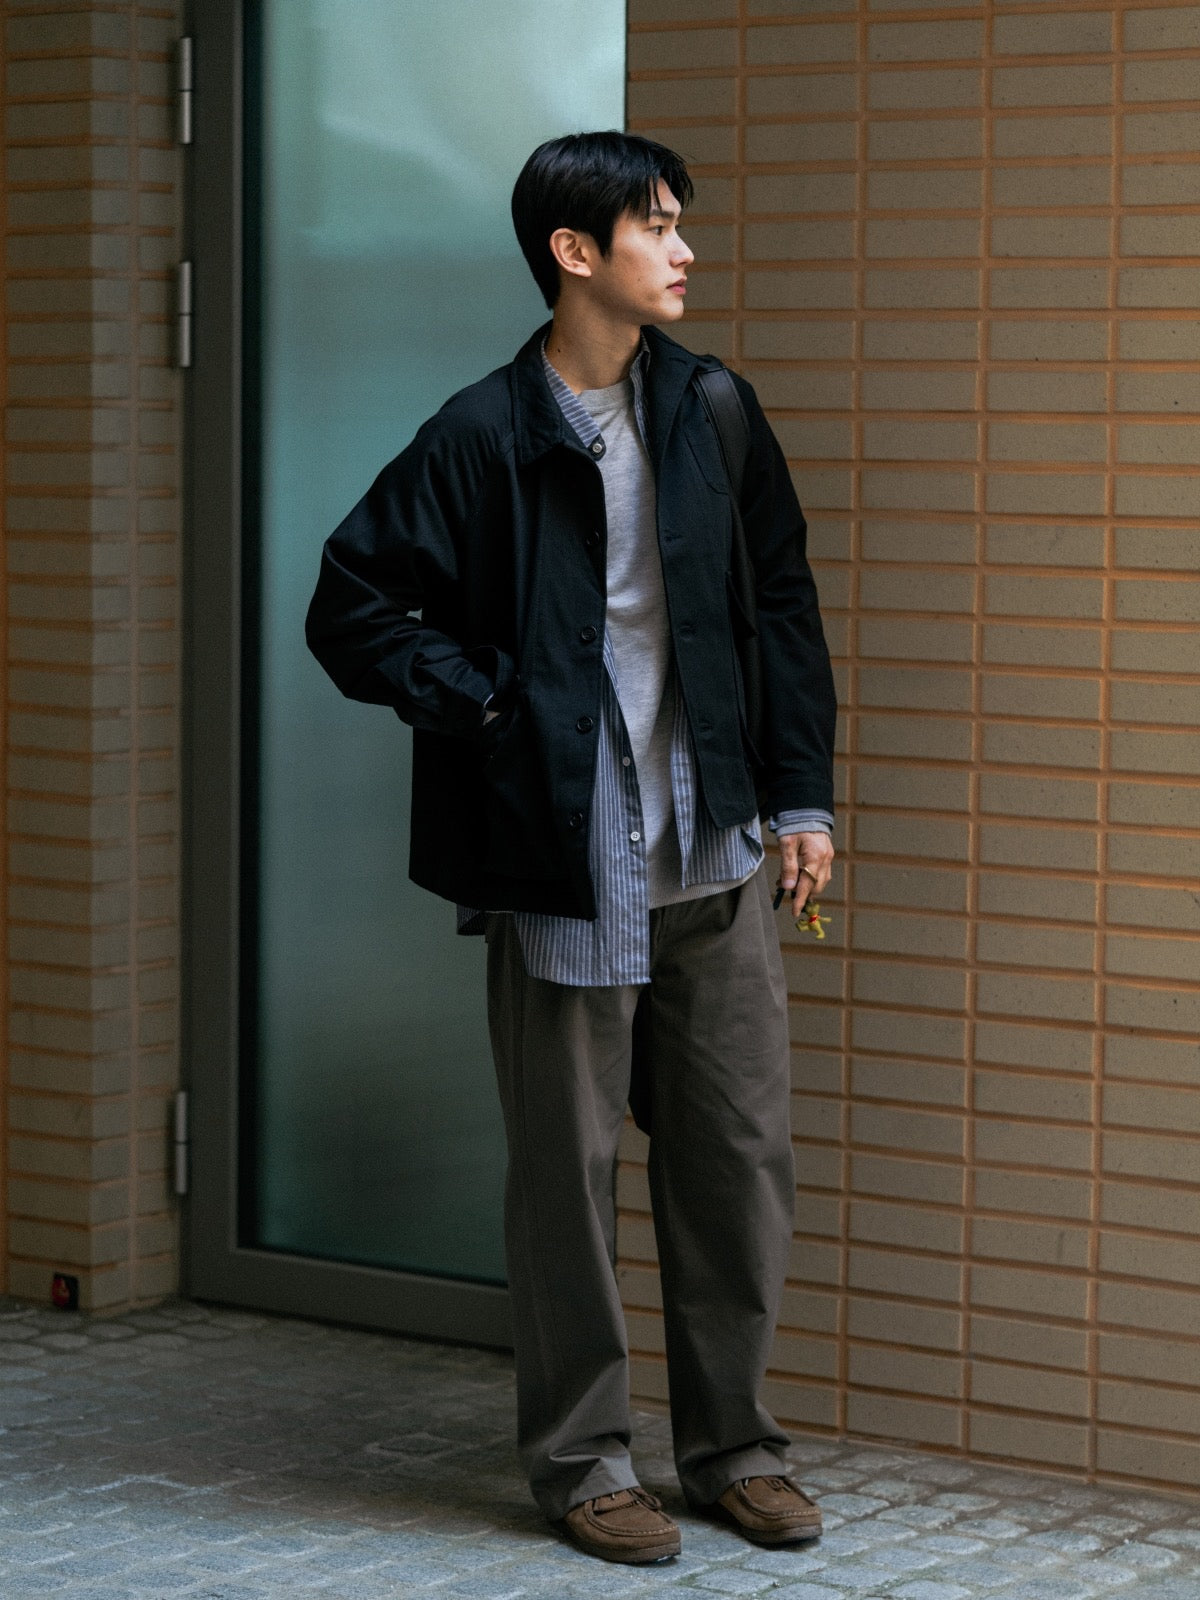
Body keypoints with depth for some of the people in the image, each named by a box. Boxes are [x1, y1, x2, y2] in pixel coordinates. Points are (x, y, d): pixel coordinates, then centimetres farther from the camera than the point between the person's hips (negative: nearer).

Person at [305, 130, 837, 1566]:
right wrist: (485, 712, -10)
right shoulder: (484, 436, -7)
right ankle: (580, 1458, 17)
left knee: (742, 1154, 9)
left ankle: (732, 1445, 23)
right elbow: (351, 606, -5)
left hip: (715, 856, 4)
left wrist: (804, 797, 8)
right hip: (565, 864, -4)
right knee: (569, 1167, 4)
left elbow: (784, 609, 11)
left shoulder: (713, 412, 6)